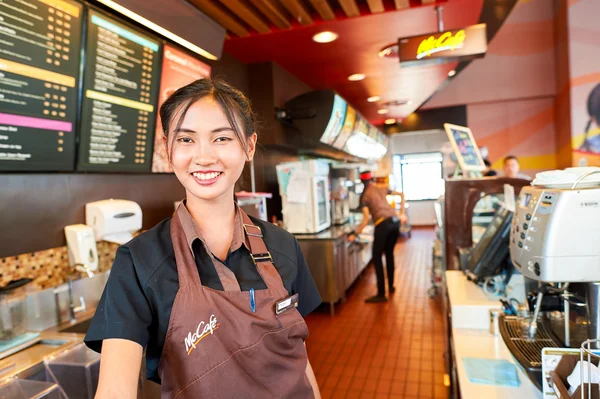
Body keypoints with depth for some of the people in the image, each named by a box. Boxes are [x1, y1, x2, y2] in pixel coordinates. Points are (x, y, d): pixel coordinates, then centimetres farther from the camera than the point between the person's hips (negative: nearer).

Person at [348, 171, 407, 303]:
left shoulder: (364, 196, 2)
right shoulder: (382, 189, 18)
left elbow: (366, 219, -7)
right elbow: (401, 195, 25)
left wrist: (355, 234, -3)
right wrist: (402, 214, 24)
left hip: (383, 225, -6)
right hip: (395, 222, 6)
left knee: (377, 257, 1)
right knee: (389, 253, 21)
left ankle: (381, 294, -2)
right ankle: (391, 286, 32)